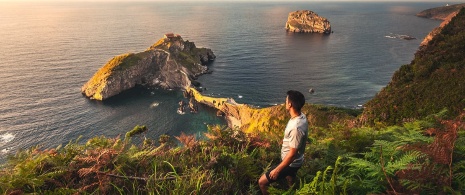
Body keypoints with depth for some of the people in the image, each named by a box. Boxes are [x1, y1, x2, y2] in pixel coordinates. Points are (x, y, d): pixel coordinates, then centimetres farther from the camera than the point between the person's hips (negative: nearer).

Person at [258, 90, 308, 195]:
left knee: (262, 182, 0)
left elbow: (292, 154, -30)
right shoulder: (301, 116, -7)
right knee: (291, 183, 33)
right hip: (293, 162, 9)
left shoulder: (296, 127, -37)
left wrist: (277, 170, -21)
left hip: (290, 163, -9)